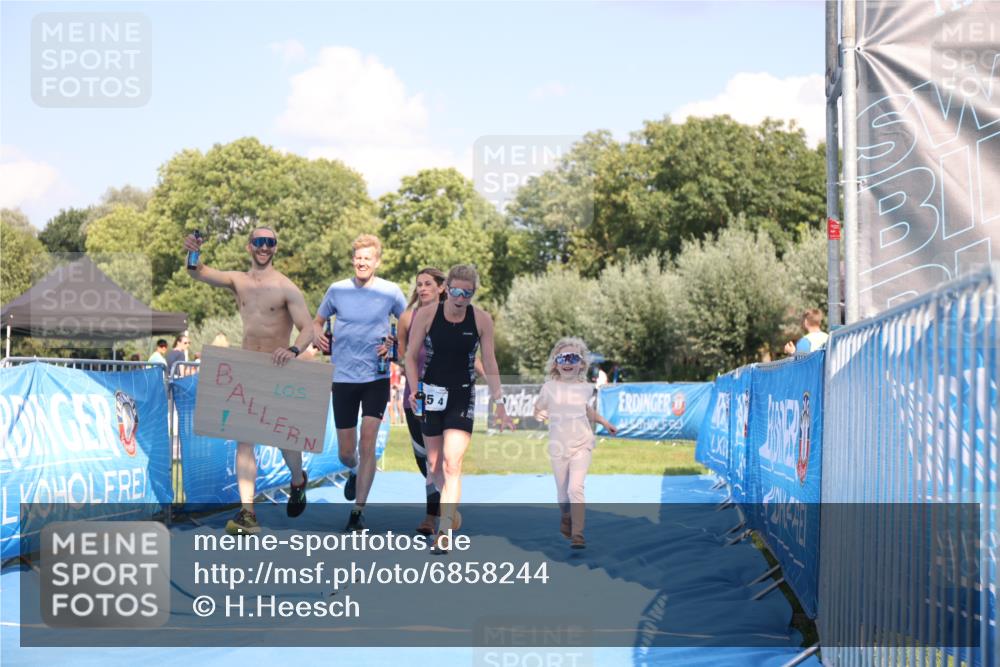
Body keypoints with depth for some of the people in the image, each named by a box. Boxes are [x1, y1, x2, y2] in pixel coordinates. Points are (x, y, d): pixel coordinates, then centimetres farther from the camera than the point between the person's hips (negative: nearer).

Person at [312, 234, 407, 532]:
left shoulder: (390, 291, -2)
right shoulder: (337, 290, 2)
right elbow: (318, 321, 15)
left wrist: (393, 343, -10)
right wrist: (317, 334, -7)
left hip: (376, 376, -2)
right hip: (343, 376, 2)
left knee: (367, 445, -12)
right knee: (346, 452, 7)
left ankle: (358, 511, -4)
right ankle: (355, 472, 44)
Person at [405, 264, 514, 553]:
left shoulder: (482, 320, -6)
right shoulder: (426, 315, -8)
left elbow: (490, 365, 1)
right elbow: (411, 356, 0)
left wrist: (499, 405, 0)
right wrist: (414, 389, -14)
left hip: (463, 397, -2)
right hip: (431, 394, 2)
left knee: (452, 464, -14)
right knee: (434, 462, 11)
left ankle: (444, 532, -13)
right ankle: (452, 509, 37)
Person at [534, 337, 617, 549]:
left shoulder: (586, 388, 2)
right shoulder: (550, 387, -5)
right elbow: (538, 409, 7)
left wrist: (604, 422, 18)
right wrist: (538, 414, -9)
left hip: (582, 446, 0)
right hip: (558, 447, 0)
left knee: (575, 488, -18)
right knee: (563, 492, 11)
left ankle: (577, 533, -15)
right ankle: (566, 519, 43)